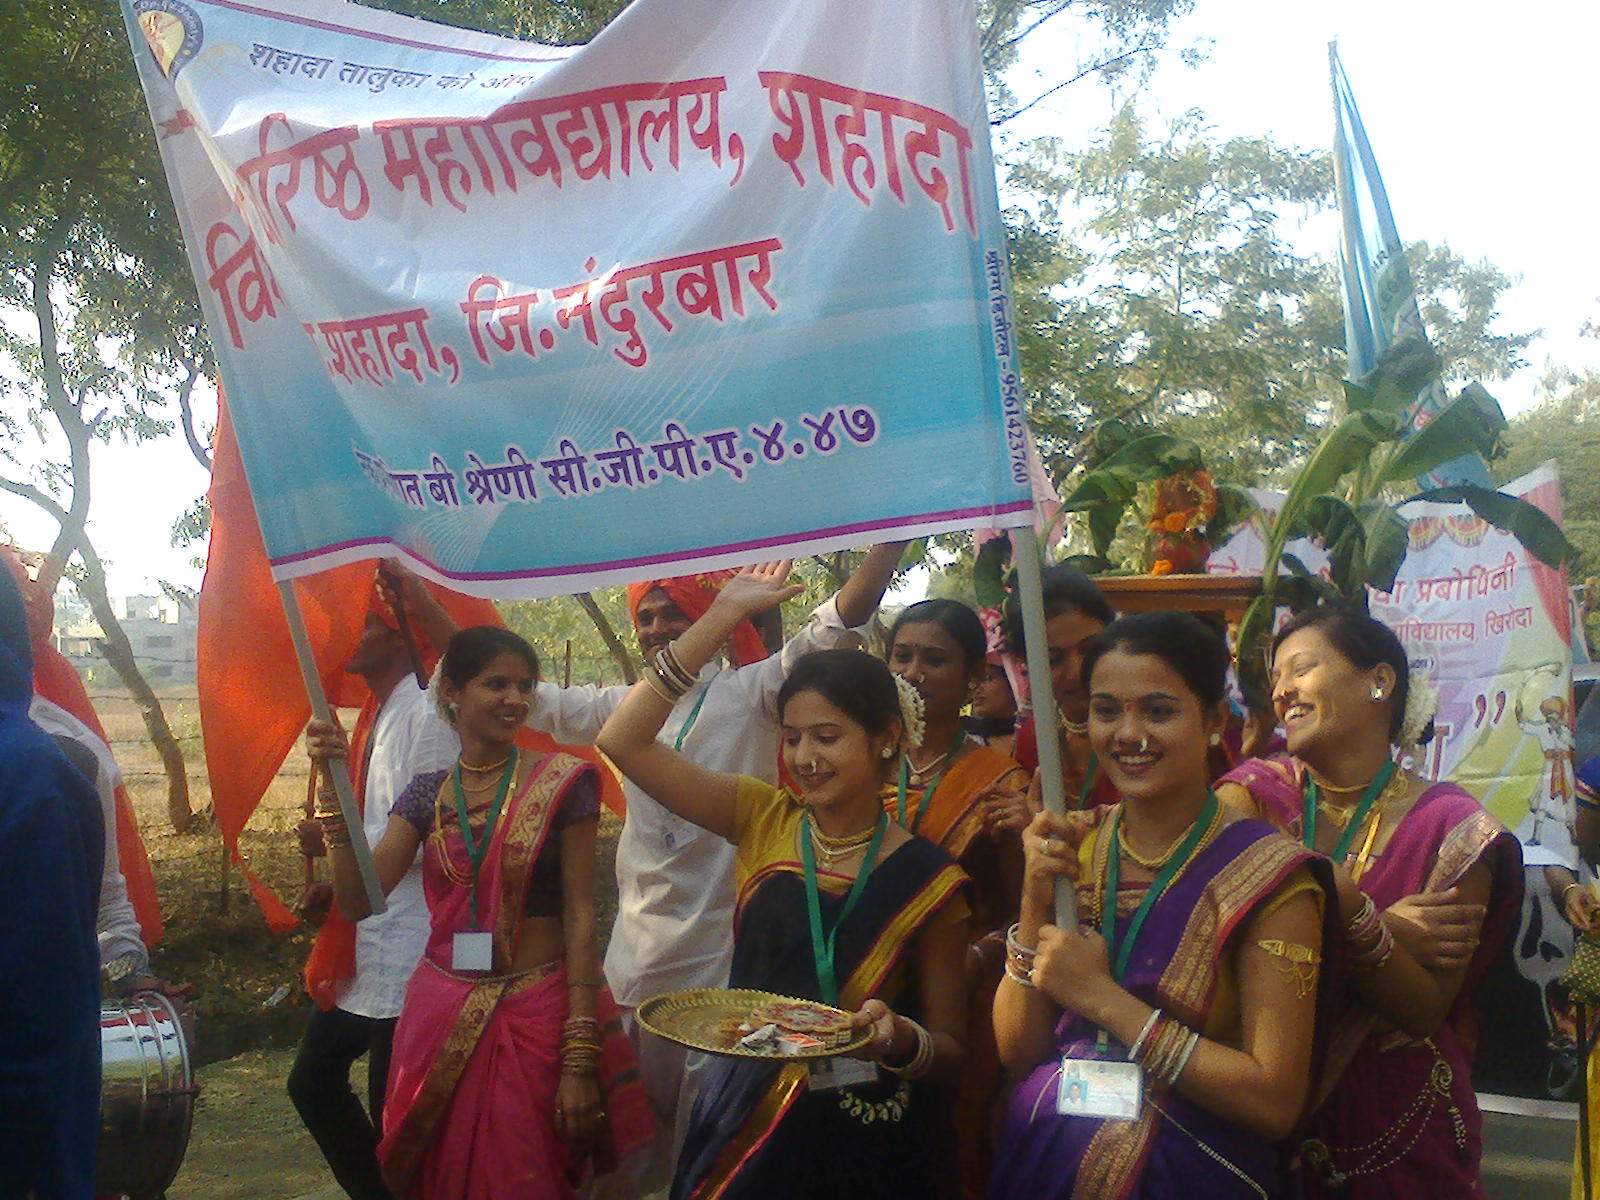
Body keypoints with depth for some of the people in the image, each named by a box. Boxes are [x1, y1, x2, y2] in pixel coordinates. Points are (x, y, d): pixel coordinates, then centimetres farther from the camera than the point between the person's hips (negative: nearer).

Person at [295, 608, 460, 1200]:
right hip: (360, 945, 10)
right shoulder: (376, 713, 14)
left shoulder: (426, 714, -16)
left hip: (404, 946, -10)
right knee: (313, 1080, 18)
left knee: (391, 1112, 1)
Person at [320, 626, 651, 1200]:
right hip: (442, 1016, 4)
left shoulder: (561, 782, -6)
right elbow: (358, 899, -2)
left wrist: (580, 1056, -13)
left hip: (536, 1018, -3)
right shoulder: (427, 793, 5)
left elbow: (580, 916, -8)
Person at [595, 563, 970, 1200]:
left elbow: (949, 1050, -3)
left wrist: (898, 1038, -26)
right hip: (743, 1123, 2)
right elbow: (623, 741, -10)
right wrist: (722, 616, -10)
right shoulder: (766, 822, -3)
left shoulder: (925, 879, -9)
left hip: (864, 1145, -2)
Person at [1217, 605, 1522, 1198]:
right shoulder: (1256, 794, -6)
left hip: (1393, 1124, -1)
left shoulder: (1452, 827, -11)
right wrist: (1387, 932, -24)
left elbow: (1424, 1012, -15)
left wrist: (1351, 915, -31)